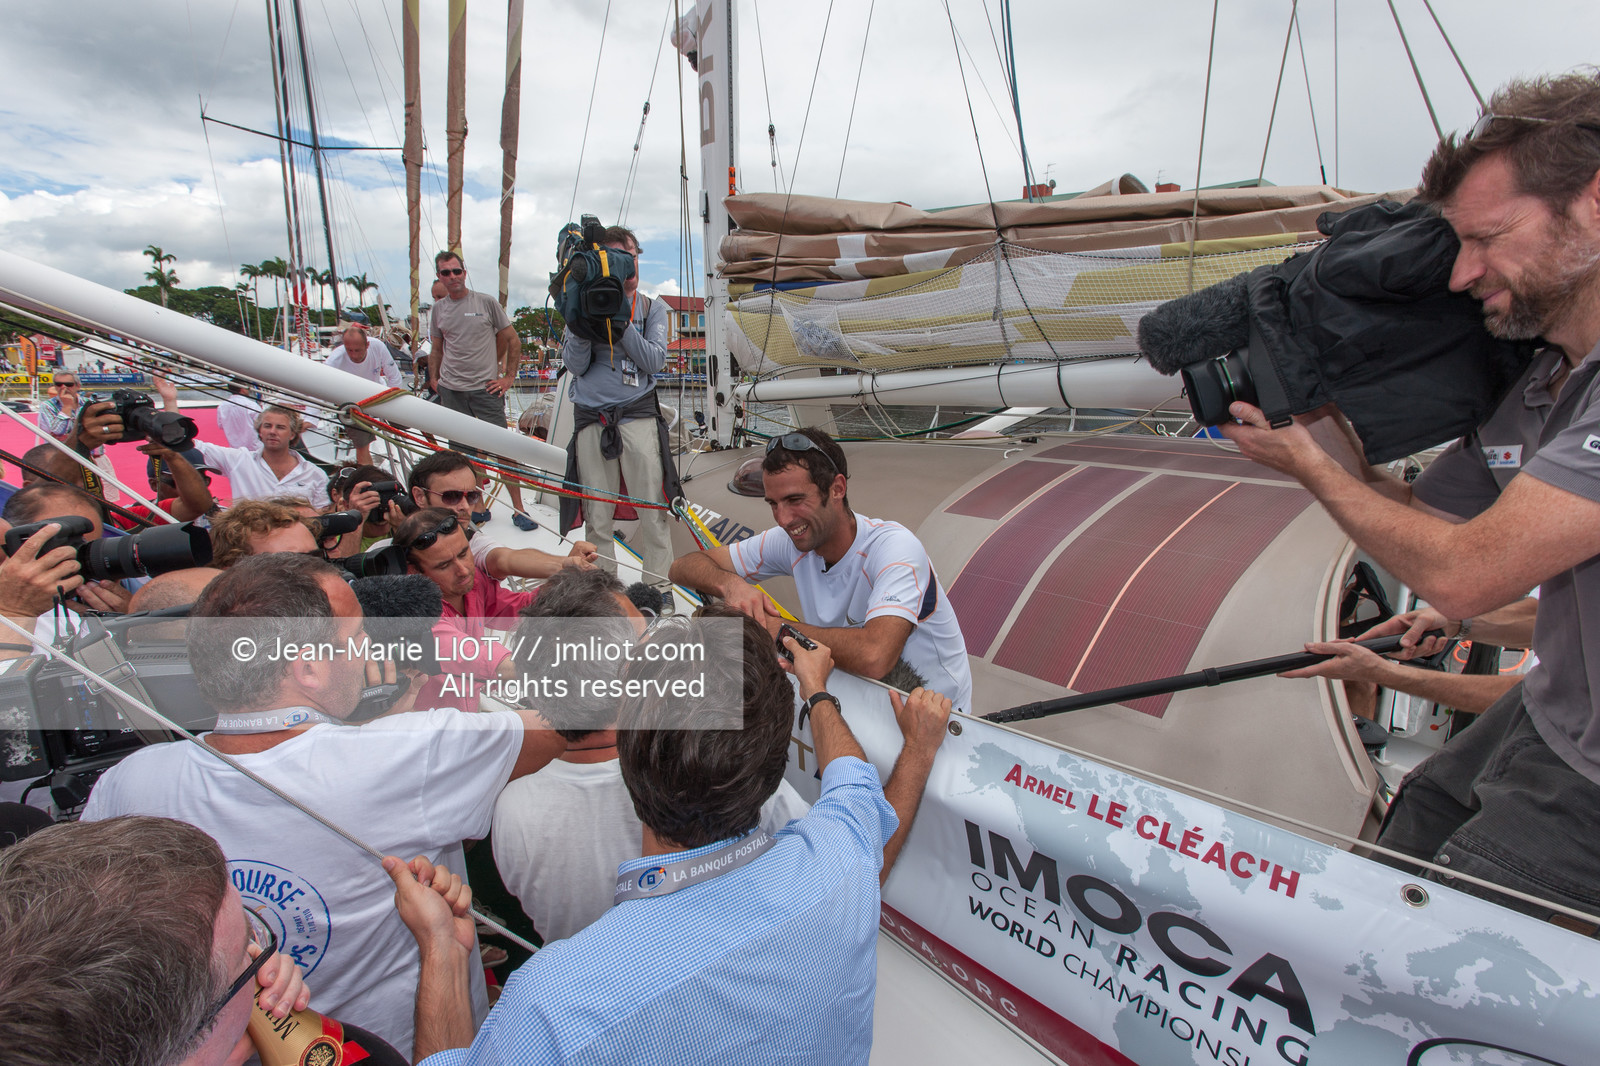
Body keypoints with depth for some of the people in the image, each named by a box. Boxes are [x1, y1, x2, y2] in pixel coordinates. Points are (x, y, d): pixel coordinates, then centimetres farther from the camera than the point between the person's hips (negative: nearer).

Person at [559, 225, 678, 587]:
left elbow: (655, 361, -3)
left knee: (653, 511, -3)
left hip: (638, 416, -1)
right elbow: (575, 366, 5)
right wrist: (581, 330, -13)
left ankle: (658, 585, 10)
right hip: (591, 420, 1)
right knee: (597, 517, 5)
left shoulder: (652, 308, 12)